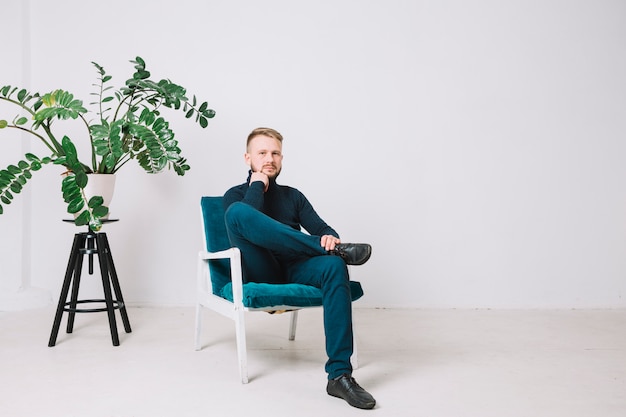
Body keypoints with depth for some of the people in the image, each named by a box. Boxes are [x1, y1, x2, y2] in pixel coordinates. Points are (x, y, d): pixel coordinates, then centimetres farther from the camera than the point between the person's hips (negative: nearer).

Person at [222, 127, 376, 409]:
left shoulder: (293, 196, 24)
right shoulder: (236, 195, 15)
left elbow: (321, 228, 8)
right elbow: (241, 218, -10)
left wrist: (330, 237, -15)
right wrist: (257, 184, -1)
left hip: (294, 270, 3)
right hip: (259, 274, -2)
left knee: (334, 265, -33)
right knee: (237, 211, -29)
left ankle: (339, 375, -36)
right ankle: (336, 248, -28)